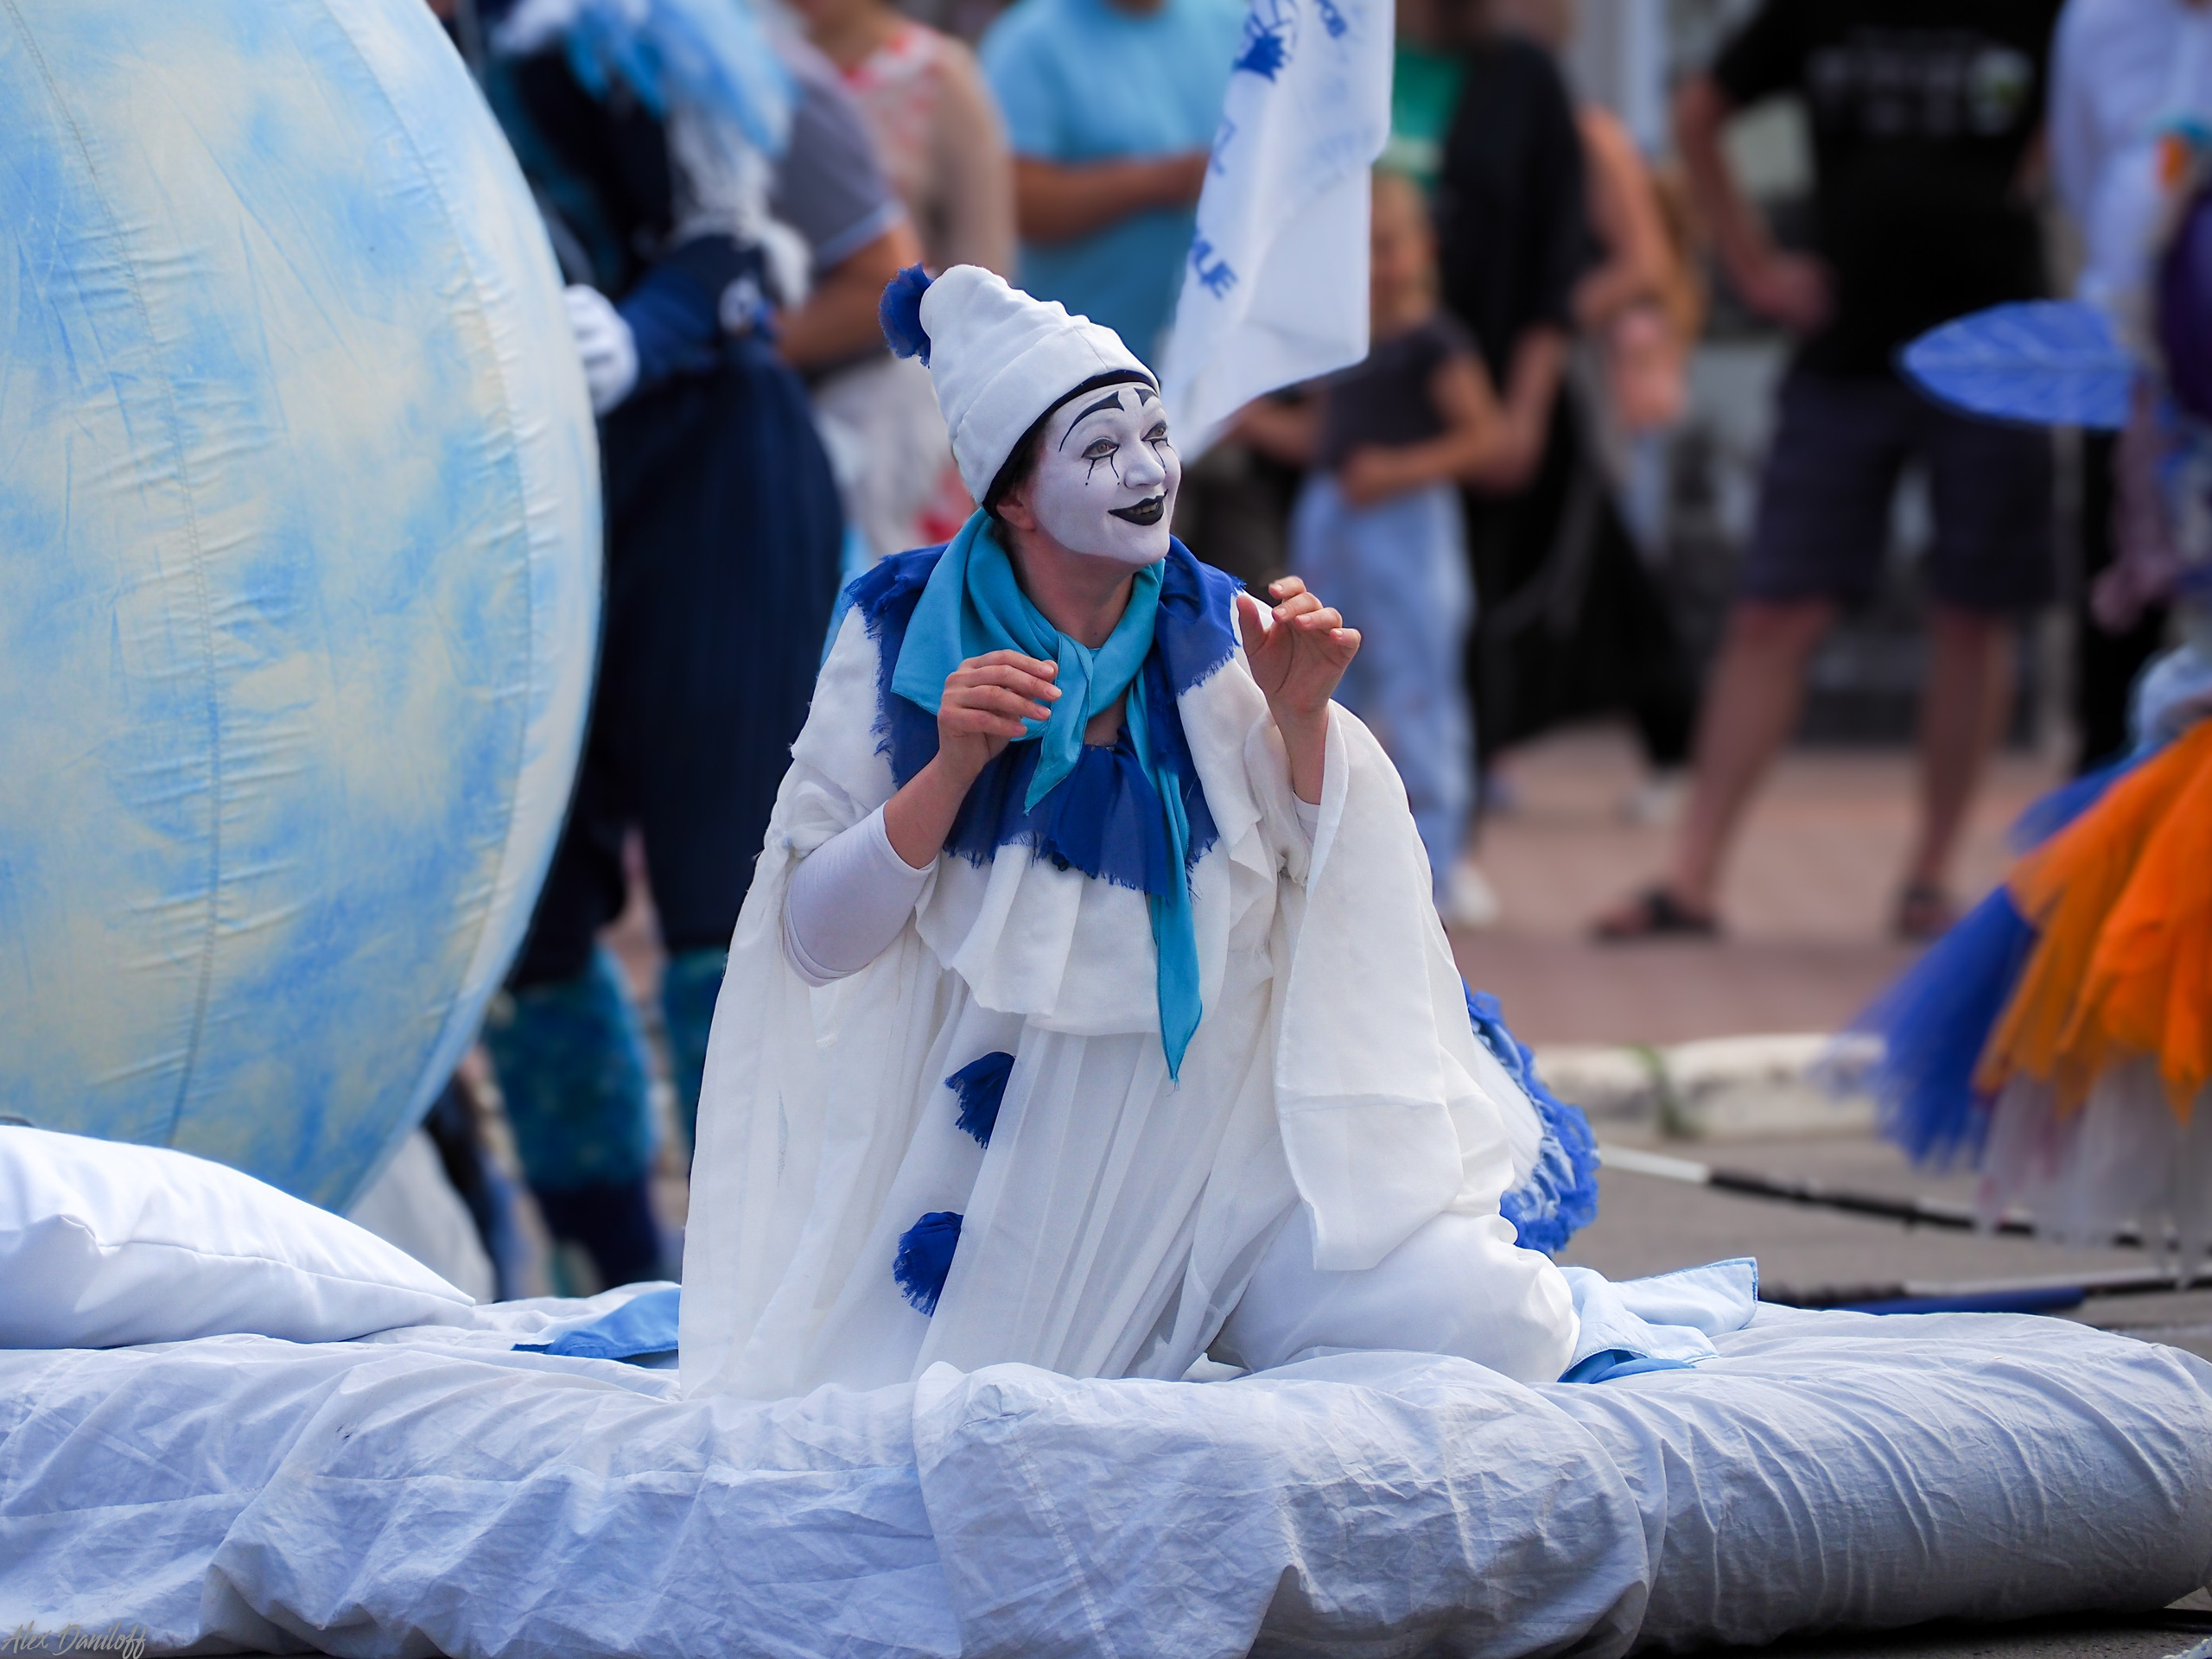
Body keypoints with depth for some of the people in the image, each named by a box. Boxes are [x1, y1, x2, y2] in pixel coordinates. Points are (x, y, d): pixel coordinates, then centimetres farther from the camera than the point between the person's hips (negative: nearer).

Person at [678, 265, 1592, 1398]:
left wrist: (1301, 720, -12)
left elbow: (1332, 910, 2)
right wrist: (953, 767, -20)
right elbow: (817, 946, -7)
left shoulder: (1215, 637, 2)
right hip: (1007, 1167, -1)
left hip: (1234, 1138, 1)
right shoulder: (906, 637, -4)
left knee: (1501, 1324, -19)